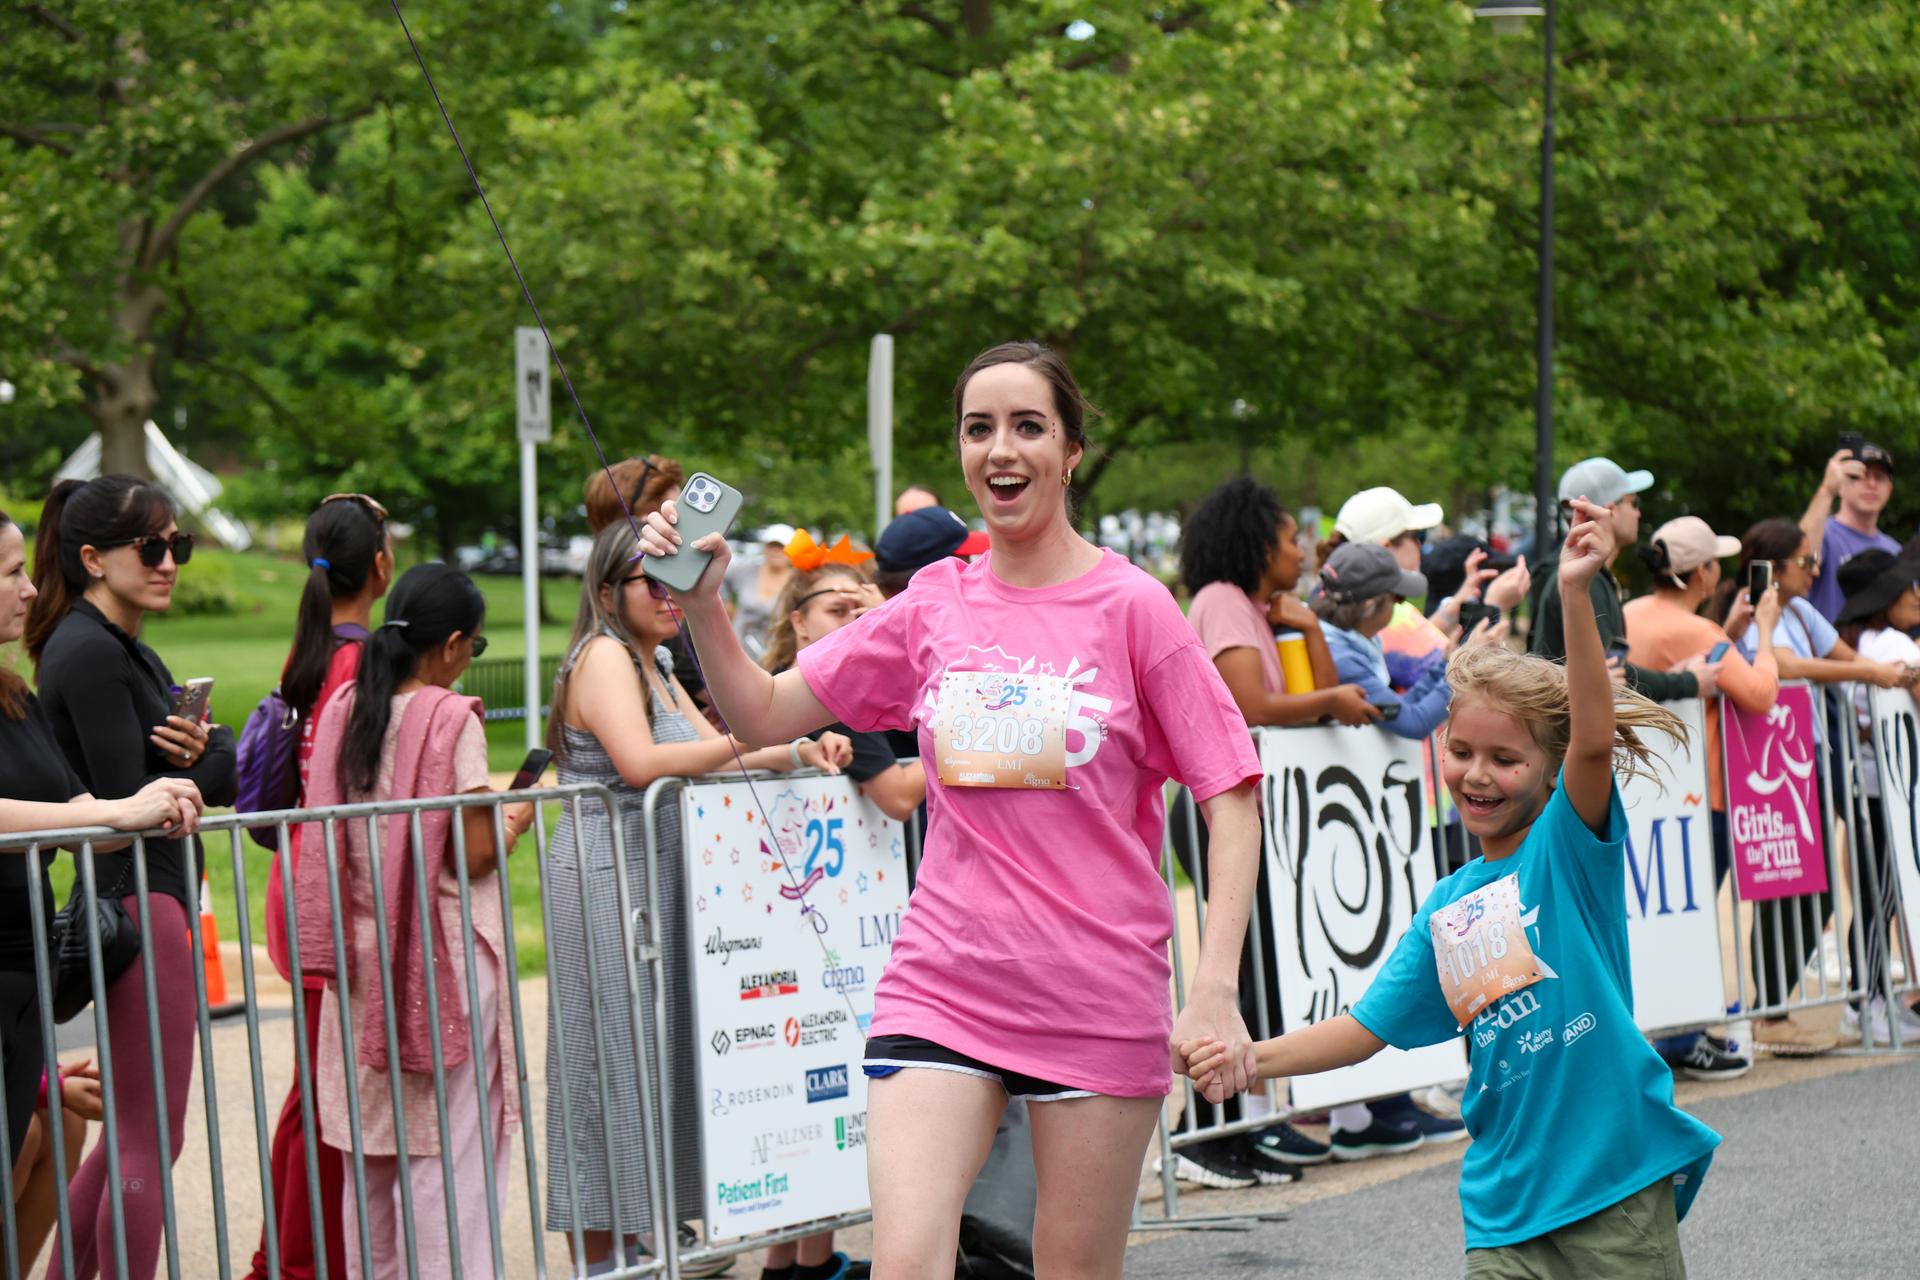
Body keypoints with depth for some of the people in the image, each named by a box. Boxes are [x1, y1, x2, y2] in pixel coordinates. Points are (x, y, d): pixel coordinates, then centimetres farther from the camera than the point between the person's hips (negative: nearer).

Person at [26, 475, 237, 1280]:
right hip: (135, 900, -10)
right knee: (152, 1143, -8)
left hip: (159, 900, 10)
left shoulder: (127, 651, 17)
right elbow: (128, 801, -19)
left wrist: (204, 749, -12)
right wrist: (211, 764, -3)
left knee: (134, 1135, 16)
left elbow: (225, 767, 10)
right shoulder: (89, 653, -13)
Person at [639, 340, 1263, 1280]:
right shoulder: (933, 605, 7)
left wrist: (1216, 989, -13)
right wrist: (701, 604, -7)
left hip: (1098, 995, -2)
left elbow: (1230, 800, -4)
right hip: (941, 984, 2)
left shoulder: (1130, 606, -3)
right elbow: (764, 716, 11)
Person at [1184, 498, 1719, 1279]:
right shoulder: (1446, 912, 11)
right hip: (1506, 1203, 4)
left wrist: (1576, 594, -33)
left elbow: (1594, 738, -21)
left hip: (1618, 1188, -4)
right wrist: (1251, 1057, -1)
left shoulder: (1570, 846, -3)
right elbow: (1364, 1029, 13)